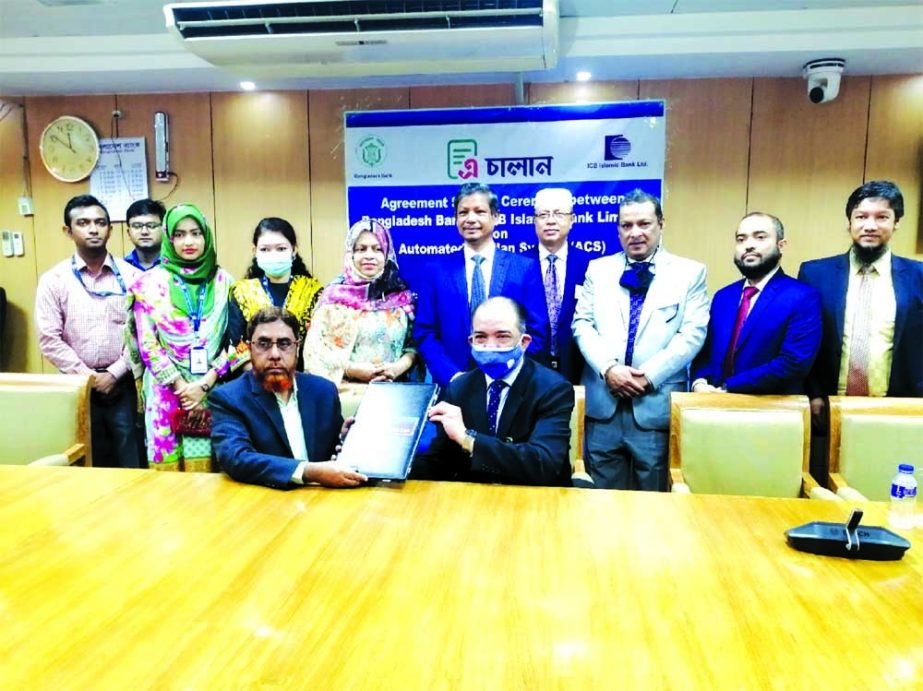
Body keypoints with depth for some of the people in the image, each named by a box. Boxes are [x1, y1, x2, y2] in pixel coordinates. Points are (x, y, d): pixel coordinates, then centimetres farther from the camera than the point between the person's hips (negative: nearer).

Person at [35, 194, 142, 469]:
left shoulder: (131, 276, 0)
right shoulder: (53, 279, 0)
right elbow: (49, 340, -3)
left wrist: (114, 373, -8)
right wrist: (86, 375, -8)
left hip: (121, 383, 0)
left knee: (128, 460, 5)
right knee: (88, 460, 11)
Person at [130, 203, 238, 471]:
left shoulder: (224, 281, 5)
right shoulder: (151, 282, 2)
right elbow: (147, 344, -1)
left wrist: (205, 383, -8)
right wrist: (182, 387, -8)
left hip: (213, 390, 1)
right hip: (167, 391, 0)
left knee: (205, 469, 3)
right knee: (168, 469, 3)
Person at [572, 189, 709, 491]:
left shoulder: (690, 272, 5)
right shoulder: (598, 269, 11)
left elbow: (693, 334, -4)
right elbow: (582, 324, 4)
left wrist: (649, 376, -13)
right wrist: (608, 368, -12)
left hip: (657, 406, -1)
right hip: (602, 403, 2)